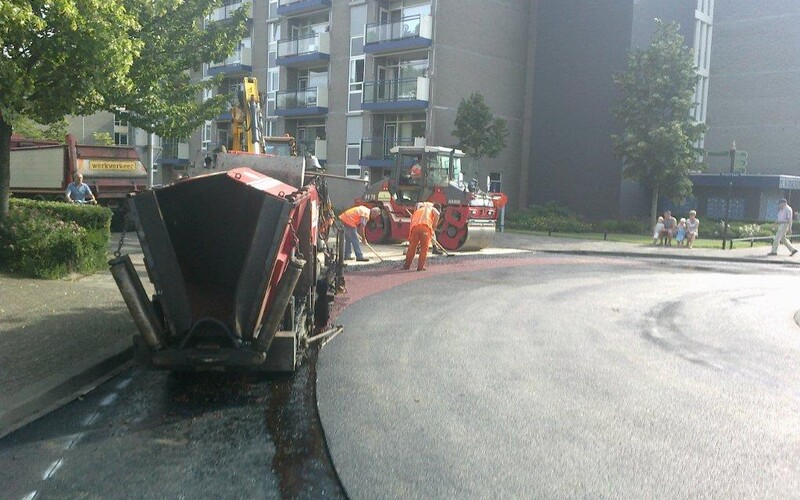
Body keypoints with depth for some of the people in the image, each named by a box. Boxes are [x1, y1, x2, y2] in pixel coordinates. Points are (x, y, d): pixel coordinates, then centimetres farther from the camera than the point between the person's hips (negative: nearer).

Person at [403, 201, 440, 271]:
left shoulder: (415, 212, 39)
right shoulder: (431, 208, 31)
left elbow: (411, 225, 38)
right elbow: (437, 214, 6)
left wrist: (410, 239, 43)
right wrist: (433, 226, 14)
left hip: (415, 227, 3)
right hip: (426, 227, -2)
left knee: (412, 246, 15)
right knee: (424, 247, 10)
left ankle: (407, 265, 25)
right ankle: (420, 266, 9)